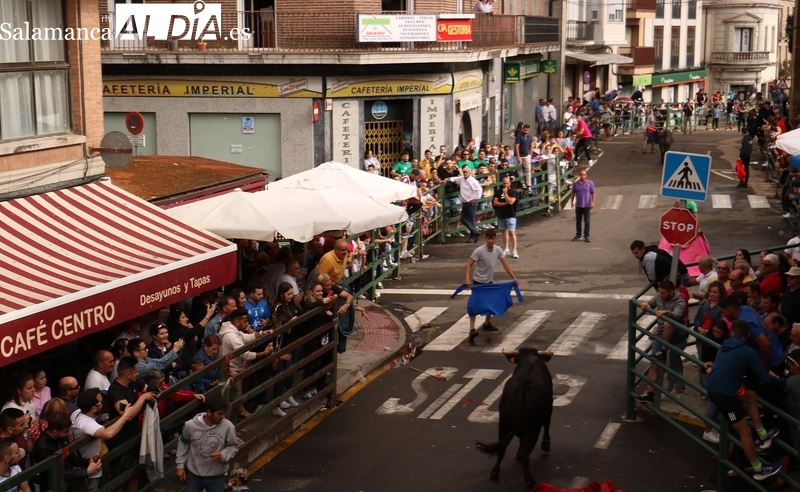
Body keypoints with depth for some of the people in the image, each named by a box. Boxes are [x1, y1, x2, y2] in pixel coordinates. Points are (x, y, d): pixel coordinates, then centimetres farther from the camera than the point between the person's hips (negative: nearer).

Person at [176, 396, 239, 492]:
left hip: (217, 476, 0)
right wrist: (180, 465, 5)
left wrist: (223, 455, -22)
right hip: (194, 475, 0)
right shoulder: (190, 425, -17)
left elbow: (233, 446, -3)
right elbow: (183, 443, 3)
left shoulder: (228, 426, -18)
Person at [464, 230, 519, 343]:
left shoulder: (498, 250, -6)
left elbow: (505, 265, -2)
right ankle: (472, 330, -20)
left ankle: (487, 324, 38)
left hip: (490, 281, 6)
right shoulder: (479, 251, -22)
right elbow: (469, 264, -23)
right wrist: (467, 279, -37)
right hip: (478, 281, -6)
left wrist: (514, 278, -10)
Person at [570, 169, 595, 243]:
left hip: (586, 206, -3)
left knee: (586, 222, -2)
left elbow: (593, 193, 0)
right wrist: (572, 201, 0)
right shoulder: (575, 184, 5)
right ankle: (578, 235, 21)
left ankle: (586, 236, 4)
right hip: (578, 206, 3)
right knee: (578, 221, 10)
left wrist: (592, 202, -9)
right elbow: (573, 193, 12)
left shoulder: (590, 183, -2)